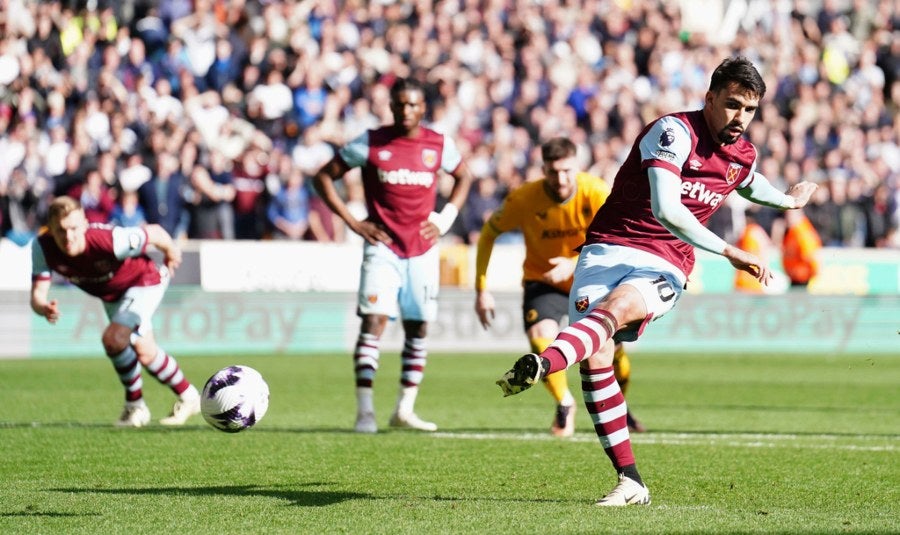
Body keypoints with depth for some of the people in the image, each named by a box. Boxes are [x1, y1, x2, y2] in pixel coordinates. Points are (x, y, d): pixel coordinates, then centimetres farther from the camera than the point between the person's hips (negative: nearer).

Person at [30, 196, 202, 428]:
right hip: (110, 294, 6)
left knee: (115, 338, -24)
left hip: (143, 281, -6)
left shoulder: (111, 240, -42)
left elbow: (154, 232, -25)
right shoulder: (43, 246, -30)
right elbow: (37, 293, -28)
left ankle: (135, 407, -4)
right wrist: (43, 308, -53)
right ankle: (188, 397, 38)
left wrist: (171, 252, -3)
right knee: (145, 353, 17)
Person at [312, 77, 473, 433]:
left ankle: (405, 410, 18)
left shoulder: (440, 145, 2)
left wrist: (445, 219, 7)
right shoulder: (370, 143, -5)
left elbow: (463, 177, 21)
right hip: (382, 247, -3)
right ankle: (364, 411, -17)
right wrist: (353, 222, -5)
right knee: (374, 320, -15)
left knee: (418, 327, 8)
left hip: (423, 250, 3)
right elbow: (323, 177, 2)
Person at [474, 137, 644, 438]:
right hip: (543, 281, -1)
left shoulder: (596, 192, -22)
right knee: (541, 338, -25)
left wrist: (574, 264, -43)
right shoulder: (524, 199, -21)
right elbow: (489, 233, -6)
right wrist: (482, 289, -9)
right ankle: (564, 404, 4)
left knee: (612, 345, -9)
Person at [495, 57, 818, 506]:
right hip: (608, 249, -2)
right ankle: (630, 482, -9)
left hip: (663, 267, 2)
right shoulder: (675, 132, -12)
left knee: (617, 307, -33)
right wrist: (730, 252, -22)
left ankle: (541, 365, -64)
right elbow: (665, 209, -25)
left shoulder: (743, 156, 11)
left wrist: (787, 200, 57)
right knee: (595, 357, -20)